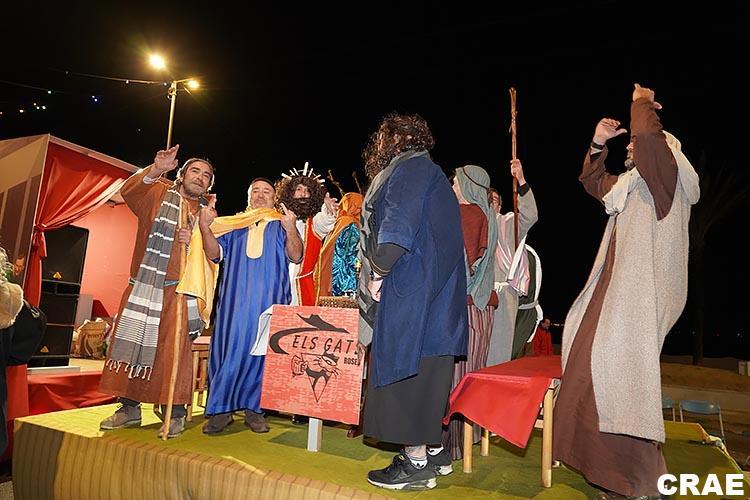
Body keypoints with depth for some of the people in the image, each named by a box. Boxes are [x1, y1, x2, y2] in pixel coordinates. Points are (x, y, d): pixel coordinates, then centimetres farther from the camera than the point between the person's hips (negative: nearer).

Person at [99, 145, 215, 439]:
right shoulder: (159, 193, 11)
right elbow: (129, 190, -8)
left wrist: (194, 240, -18)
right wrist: (156, 169, -23)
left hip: (177, 290, -2)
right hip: (141, 285, 2)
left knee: (174, 348, -7)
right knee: (131, 341, 5)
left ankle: (177, 414, 2)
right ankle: (130, 408, 19)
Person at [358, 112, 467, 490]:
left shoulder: (410, 168, -5)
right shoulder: (424, 171, 24)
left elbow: (398, 226, -19)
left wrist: (378, 271, -15)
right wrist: (380, 271, 18)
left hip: (409, 288, -10)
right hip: (428, 289, 10)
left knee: (405, 367, -5)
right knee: (421, 371, 13)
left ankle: (417, 463, 3)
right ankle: (431, 450, 22)